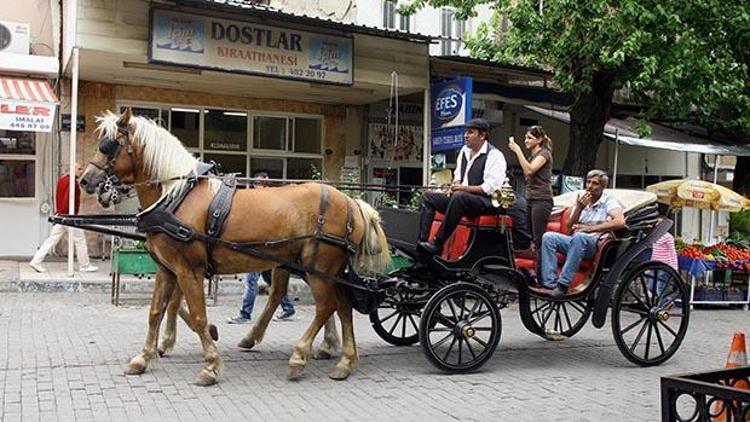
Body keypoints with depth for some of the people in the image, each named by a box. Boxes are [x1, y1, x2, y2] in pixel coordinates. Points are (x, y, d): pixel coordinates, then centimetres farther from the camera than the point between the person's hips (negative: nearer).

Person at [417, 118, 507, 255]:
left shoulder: (494, 155, -10)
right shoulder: (464, 151, 15)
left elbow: (490, 188, -18)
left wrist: (465, 188, -21)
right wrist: (455, 185, 4)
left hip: (485, 202, -9)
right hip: (461, 199, 9)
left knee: (459, 197, -38)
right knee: (428, 197, -1)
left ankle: (437, 244, -37)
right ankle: (422, 241, -16)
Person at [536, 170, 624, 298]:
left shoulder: (609, 201, 2)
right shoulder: (581, 201, 17)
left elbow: (620, 222, -17)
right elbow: (570, 228, 11)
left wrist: (591, 228, -18)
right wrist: (579, 209, -5)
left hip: (594, 243, -5)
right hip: (575, 241, 5)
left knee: (578, 237, -38)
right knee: (548, 237, -21)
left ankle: (563, 284, -39)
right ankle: (550, 283, -30)